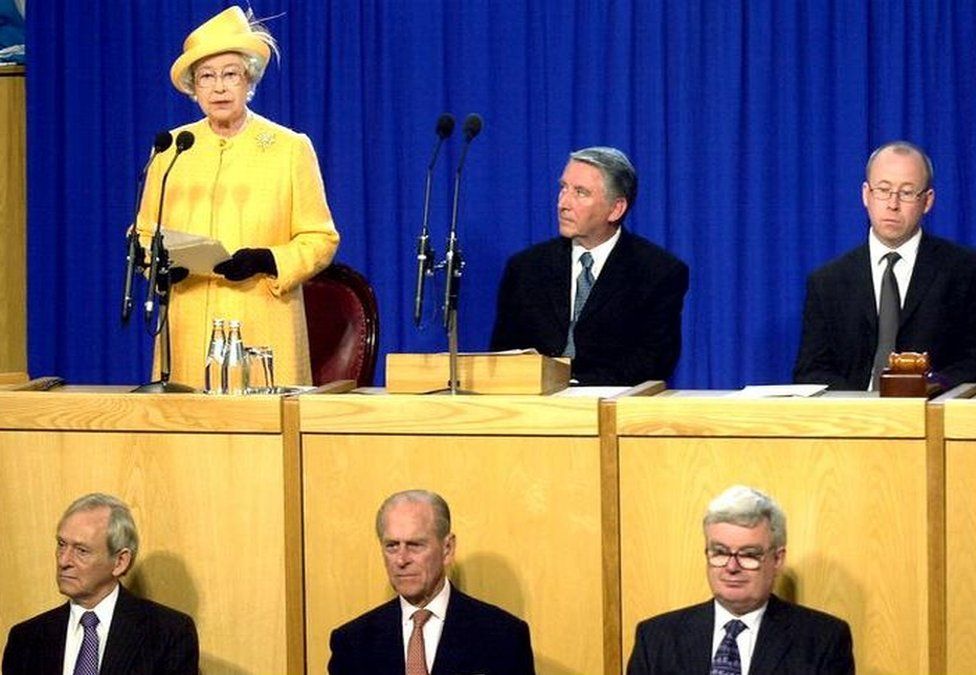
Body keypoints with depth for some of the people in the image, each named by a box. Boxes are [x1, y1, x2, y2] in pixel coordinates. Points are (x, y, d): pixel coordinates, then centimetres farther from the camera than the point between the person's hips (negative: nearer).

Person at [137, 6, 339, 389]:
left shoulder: (290, 148, 5)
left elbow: (321, 240, 4)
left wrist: (265, 261, -14)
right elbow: (145, 234, 17)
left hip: (263, 331, -2)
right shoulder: (171, 149, 13)